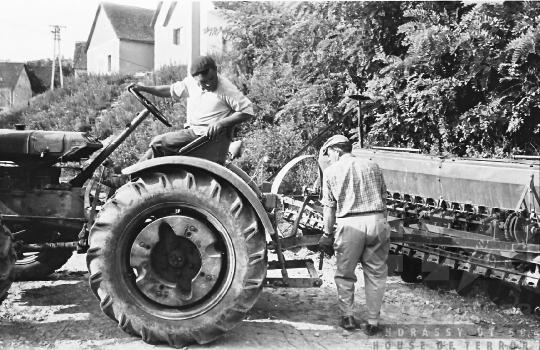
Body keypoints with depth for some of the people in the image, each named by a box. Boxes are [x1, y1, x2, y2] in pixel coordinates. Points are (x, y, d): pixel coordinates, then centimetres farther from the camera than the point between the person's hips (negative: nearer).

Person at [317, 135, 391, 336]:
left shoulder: (331, 172, 5)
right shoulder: (373, 167, 15)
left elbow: (329, 207, 2)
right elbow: (383, 199, 15)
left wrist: (327, 234, 9)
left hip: (350, 224, -2)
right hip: (377, 221, 3)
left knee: (345, 273, 15)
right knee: (376, 274, 11)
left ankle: (347, 317, 19)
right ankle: (373, 322, 15)